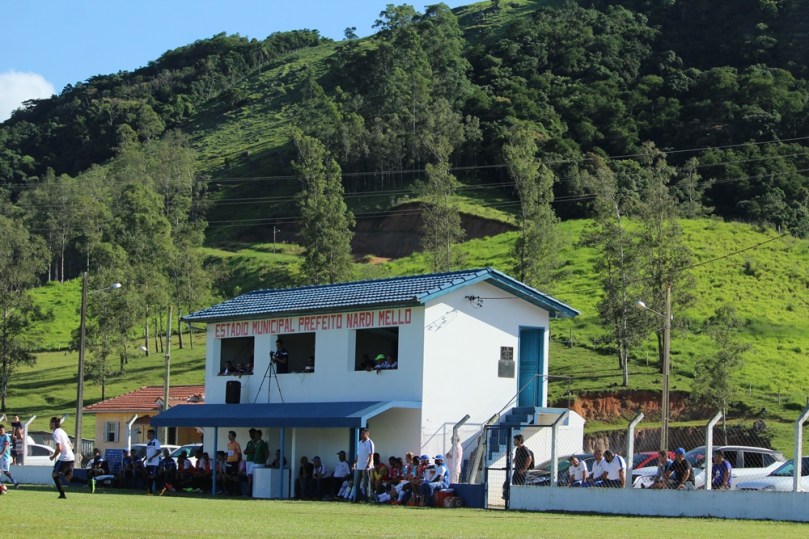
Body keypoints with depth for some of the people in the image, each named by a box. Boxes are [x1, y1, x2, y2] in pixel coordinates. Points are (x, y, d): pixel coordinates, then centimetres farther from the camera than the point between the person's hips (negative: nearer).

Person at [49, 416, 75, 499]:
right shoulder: (62, 431, 19)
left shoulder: (56, 433, -10)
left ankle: (62, 494, -1)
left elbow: (59, 448, -18)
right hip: (71, 457, 8)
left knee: (55, 474, 8)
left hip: (64, 458, -8)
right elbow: (71, 446, 23)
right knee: (68, 477, 13)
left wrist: (53, 456, -4)